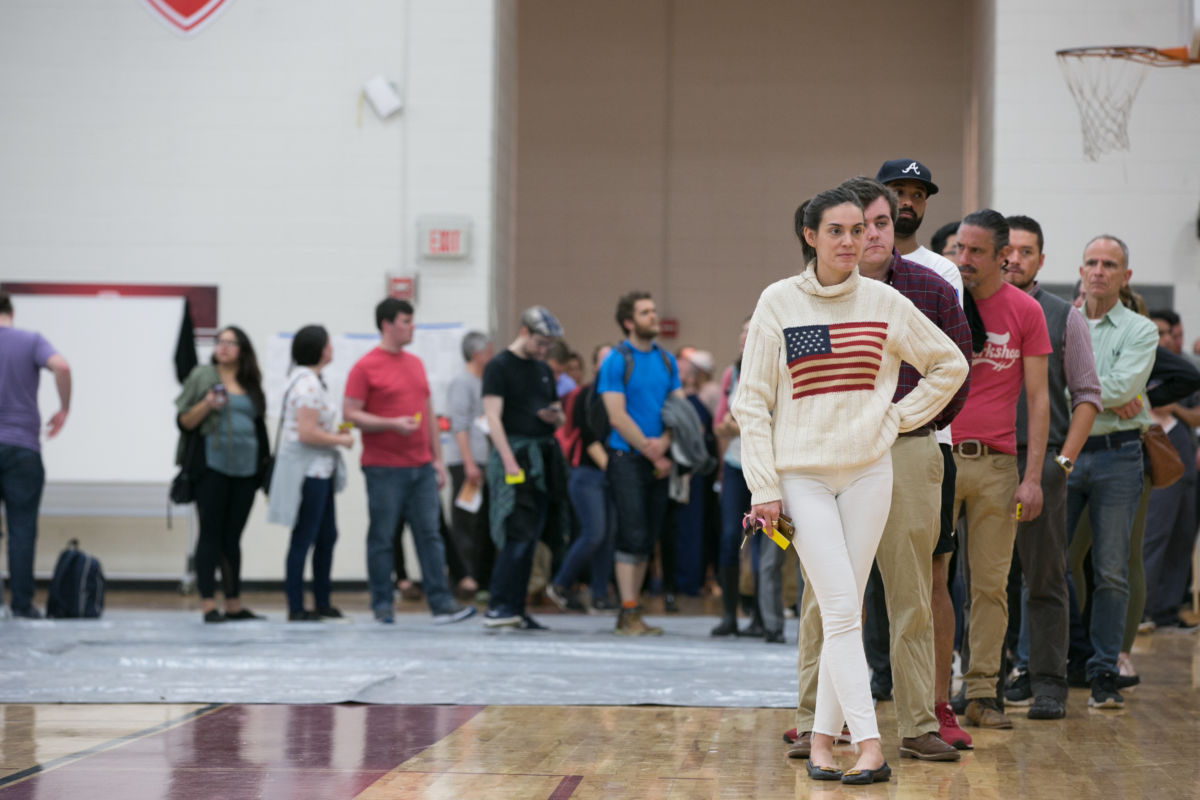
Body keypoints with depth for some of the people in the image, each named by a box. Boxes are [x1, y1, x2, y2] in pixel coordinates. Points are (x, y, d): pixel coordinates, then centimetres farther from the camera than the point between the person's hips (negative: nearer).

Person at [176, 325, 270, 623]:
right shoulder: (202, 376, 3)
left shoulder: (251, 385, 16)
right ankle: (208, 605, -6)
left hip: (245, 467, 4)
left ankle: (234, 604, 12)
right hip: (212, 466, -4)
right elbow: (185, 422, 0)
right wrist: (207, 404, -18)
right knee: (211, 533, -5)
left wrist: (265, 464, 15)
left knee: (232, 537, 8)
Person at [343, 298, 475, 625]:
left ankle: (442, 604, 1)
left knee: (429, 535, 2)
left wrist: (437, 459, 16)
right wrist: (392, 423, -19)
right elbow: (350, 413, -9)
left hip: (421, 467, 6)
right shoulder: (365, 368, -5)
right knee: (382, 539, 0)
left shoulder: (415, 363, 15)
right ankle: (382, 605, 7)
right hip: (384, 469, -6)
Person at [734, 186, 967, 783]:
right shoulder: (779, 302, -1)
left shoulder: (885, 303, 3)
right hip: (802, 474, -2)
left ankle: (824, 736, 13)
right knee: (841, 608, -11)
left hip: (869, 471, 2)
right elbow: (753, 402, 0)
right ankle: (869, 744, -14)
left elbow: (950, 364, 16)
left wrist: (900, 417, 5)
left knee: (844, 609, 4)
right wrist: (763, 488, -5)